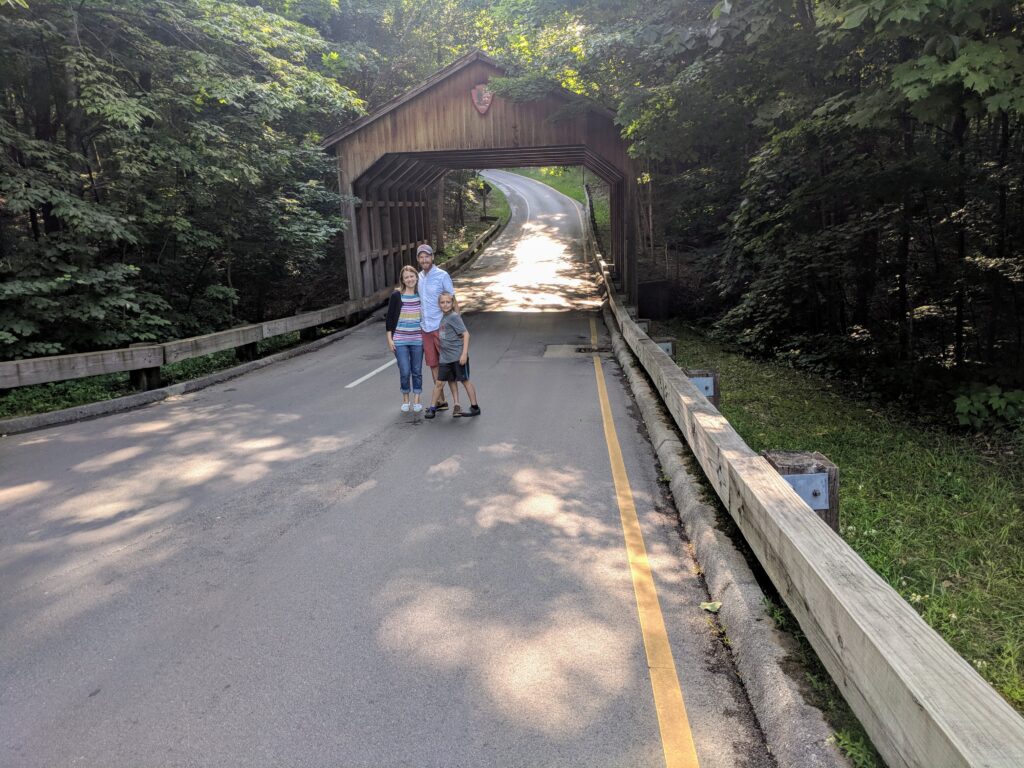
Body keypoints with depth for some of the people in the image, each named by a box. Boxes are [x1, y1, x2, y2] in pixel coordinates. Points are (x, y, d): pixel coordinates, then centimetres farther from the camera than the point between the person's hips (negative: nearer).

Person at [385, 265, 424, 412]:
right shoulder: (396, 296, -4)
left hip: (417, 340, 2)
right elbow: (389, 318, 0)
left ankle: (416, 400, 22)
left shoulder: (421, 295, 3)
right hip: (400, 340, -2)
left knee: (417, 371, 8)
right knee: (405, 371, -3)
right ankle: (405, 399, 18)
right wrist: (389, 339, -4)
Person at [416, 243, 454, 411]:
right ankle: (441, 401, 18)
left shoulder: (442, 276, -7)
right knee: (433, 365, 10)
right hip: (425, 328, 6)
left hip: (440, 326, -6)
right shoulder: (419, 277, 11)